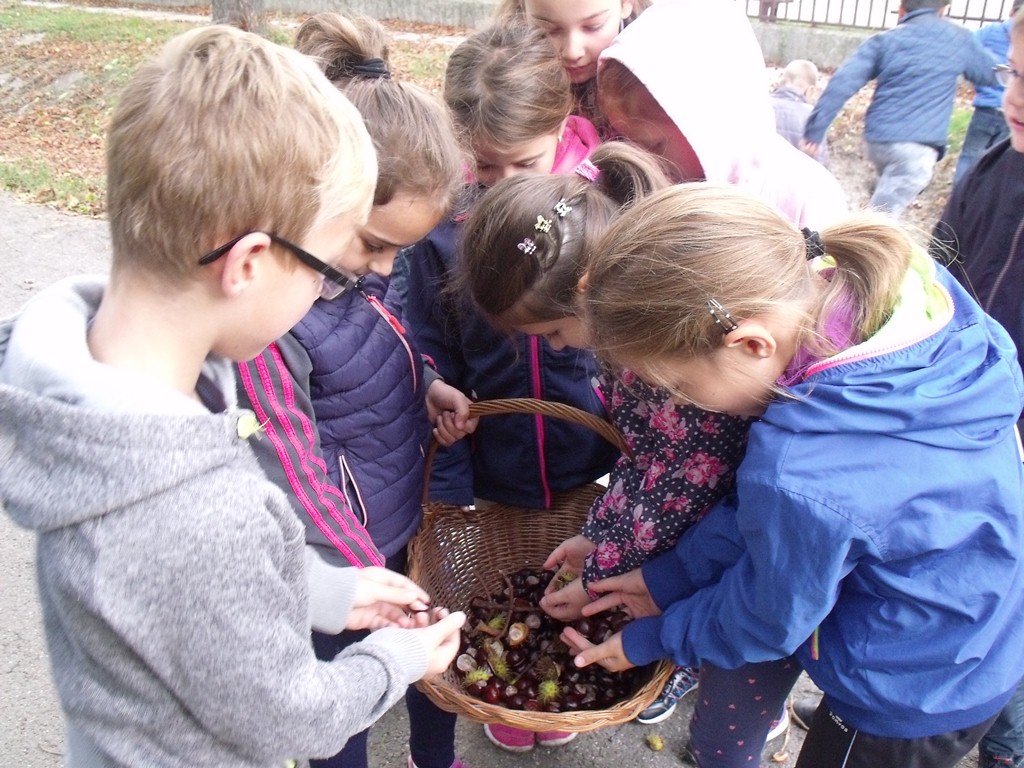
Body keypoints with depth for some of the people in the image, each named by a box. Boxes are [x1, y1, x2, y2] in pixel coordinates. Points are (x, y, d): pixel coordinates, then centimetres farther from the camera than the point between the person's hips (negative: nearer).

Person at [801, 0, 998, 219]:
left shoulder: (884, 40, 10)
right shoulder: (958, 37, 10)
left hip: (877, 139, 3)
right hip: (917, 145, -3)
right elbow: (992, 75, 25)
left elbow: (842, 83, -3)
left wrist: (814, 131, -4)